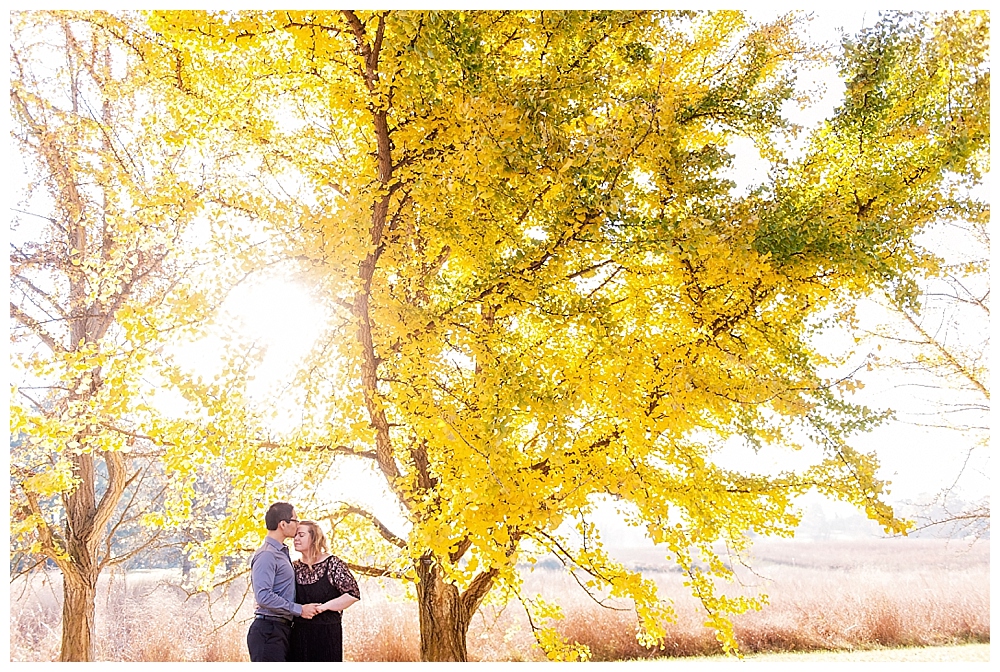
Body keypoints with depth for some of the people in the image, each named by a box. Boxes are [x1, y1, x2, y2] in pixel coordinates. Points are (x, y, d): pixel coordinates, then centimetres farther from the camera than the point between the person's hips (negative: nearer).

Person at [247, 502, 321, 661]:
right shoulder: (266, 555, -14)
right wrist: (299, 610, -18)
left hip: (283, 629, 10)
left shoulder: (282, 553, 17)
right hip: (268, 630, -10)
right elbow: (263, 596, -23)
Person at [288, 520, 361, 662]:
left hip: (327, 633, -4)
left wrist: (324, 607, -13)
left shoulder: (332, 564, -5)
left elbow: (353, 594, -10)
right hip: (299, 633, 4)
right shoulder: (294, 567, 10)